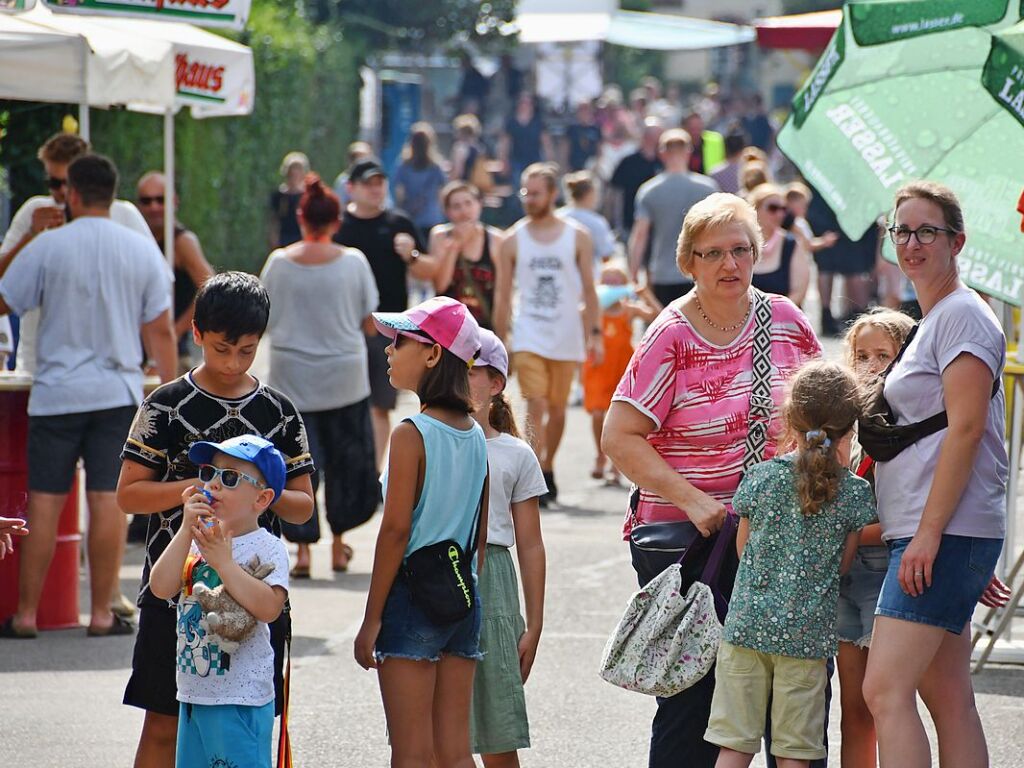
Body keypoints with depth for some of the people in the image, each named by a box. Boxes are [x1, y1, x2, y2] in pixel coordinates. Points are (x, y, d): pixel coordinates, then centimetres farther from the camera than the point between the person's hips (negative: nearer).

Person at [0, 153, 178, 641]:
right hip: (119, 392, 1)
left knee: (44, 501, 2)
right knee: (107, 500, 2)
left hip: (57, 393, -1)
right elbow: (160, 331, 2)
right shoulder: (142, 250, 1)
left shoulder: (46, 248, -6)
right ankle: (102, 614, 3)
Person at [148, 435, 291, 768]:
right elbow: (161, 587, -7)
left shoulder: (267, 548, -8)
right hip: (194, 694, 7)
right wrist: (187, 529, -13)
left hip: (243, 699, -7)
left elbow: (269, 608, -23)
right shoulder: (195, 542, 7)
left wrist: (222, 561, -23)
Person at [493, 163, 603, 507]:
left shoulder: (577, 237, 2)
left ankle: (547, 470, 27)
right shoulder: (513, 240, 3)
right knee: (536, 406, -14)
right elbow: (503, 295, 6)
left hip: (566, 337, 1)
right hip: (528, 336, -1)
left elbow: (588, 290, 4)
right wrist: (498, 343, 4)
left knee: (557, 408, 10)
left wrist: (594, 334, -3)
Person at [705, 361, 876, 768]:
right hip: (810, 635, 0)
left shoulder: (761, 478, -3)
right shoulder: (856, 493, -4)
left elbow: (743, 548, 8)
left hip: (747, 626, 0)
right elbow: (843, 565, 4)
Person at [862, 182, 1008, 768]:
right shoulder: (933, 320, 23)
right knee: (949, 700, 7)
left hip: (947, 533, -10)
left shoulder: (962, 314, -8)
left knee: (885, 690, -17)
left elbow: (966, 429, -16)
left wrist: (929, 533, -21)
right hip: (924, 534, 10)